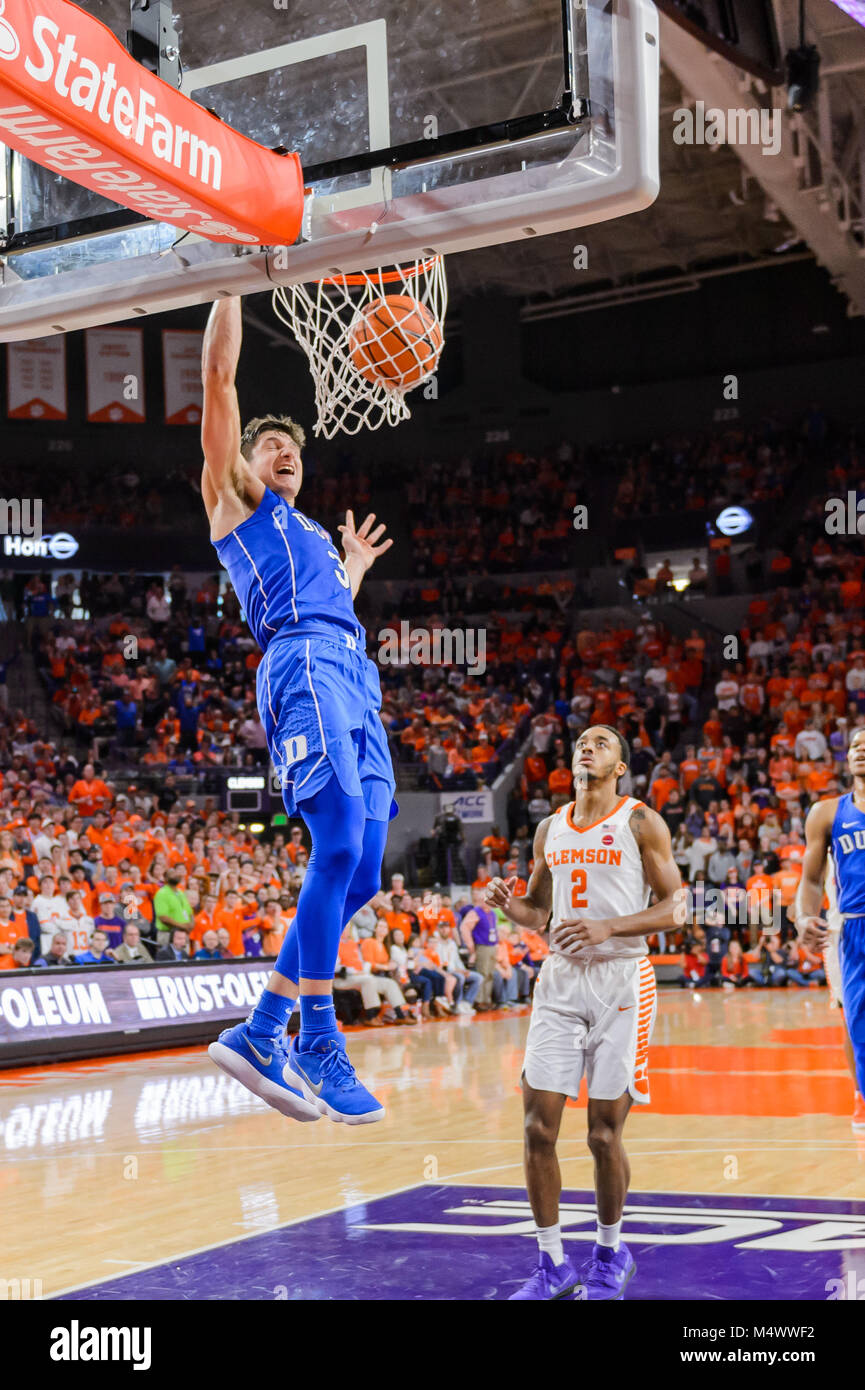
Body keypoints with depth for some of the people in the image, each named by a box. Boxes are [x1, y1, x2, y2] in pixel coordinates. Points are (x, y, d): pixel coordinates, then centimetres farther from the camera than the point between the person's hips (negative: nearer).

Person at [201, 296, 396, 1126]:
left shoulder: (310, 535, 38)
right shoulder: (235, 496, 18)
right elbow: (218, 377, 11)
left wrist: (355, 565, 49)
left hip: (357, 682, 8)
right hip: (304, 670, -8)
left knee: (359, 873, -2)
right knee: (340, 848, -22)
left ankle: (259, 1035, 3)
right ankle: (316, 1039, -17)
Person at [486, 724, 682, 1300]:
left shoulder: (641, 823, -3)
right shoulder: (551, 829, 13)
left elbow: (674, 906, -7)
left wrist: (607, 929, -20)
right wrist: (507, 904, -1)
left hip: (621, 981, -4)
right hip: (560, 979, 5)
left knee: (605, 1134, 0)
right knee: (538, 1128, -2)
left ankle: (611, 1252, 23)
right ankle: (553, 1264, 12)